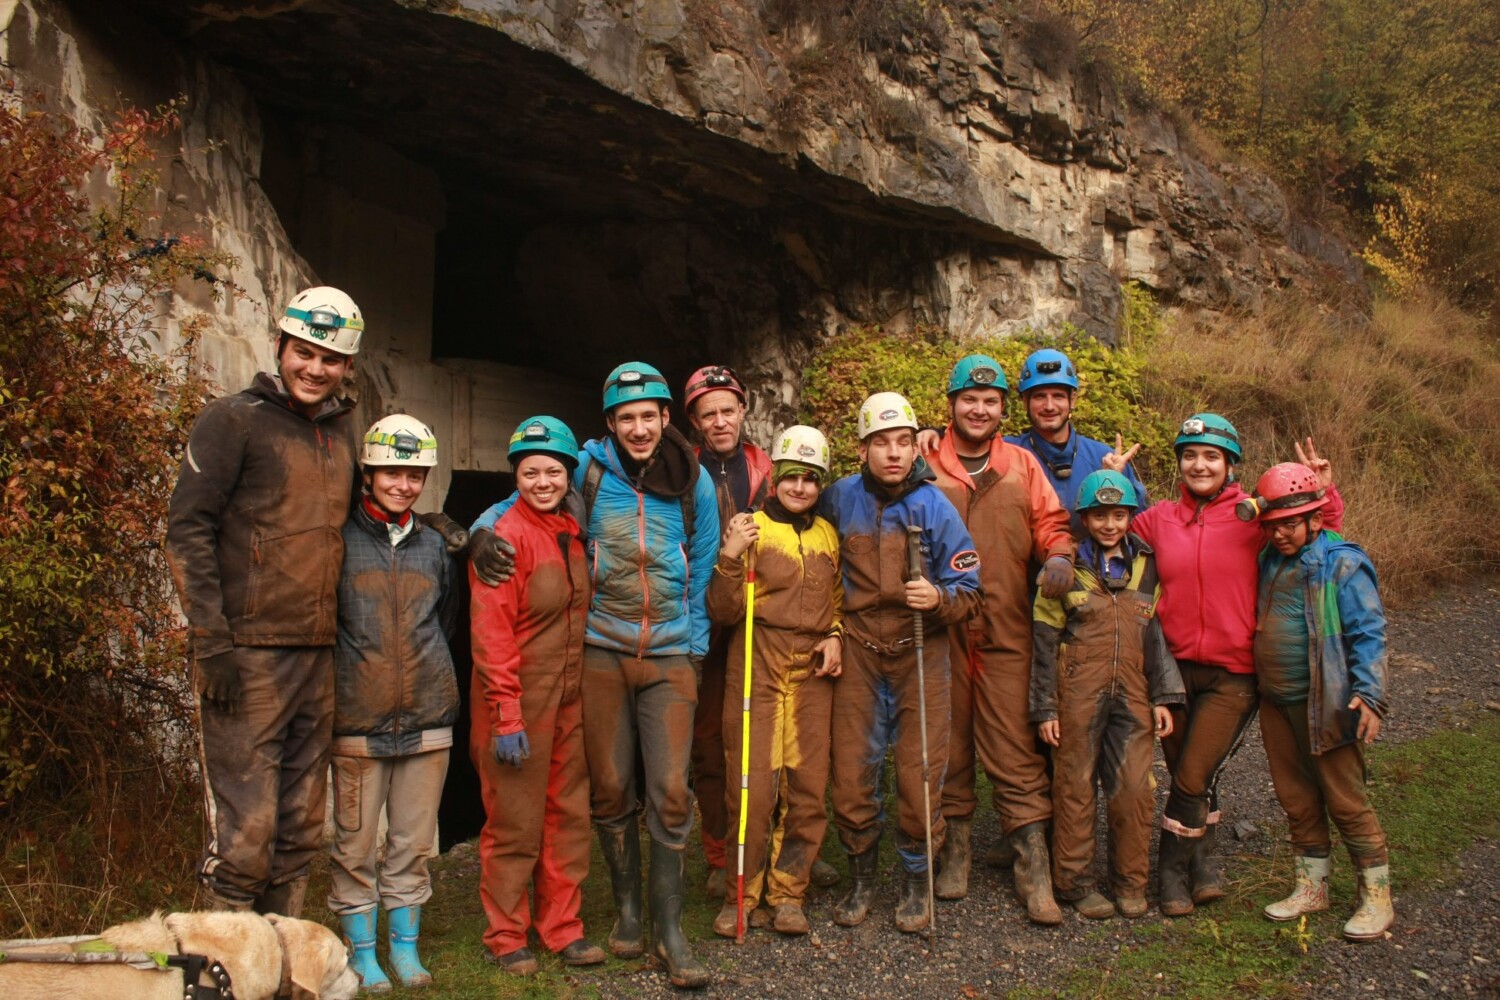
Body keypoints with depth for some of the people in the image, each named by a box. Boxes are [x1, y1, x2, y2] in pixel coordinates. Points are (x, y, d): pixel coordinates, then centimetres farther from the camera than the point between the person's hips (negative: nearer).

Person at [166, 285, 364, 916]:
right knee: (244, 829, -6)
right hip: (248, 654, -7)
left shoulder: (340, 431, 17)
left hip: (317, 655, 7)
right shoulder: (234, 420, -3)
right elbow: (186, 527, -9)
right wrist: (209, 640, -16)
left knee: (301, 829, 12)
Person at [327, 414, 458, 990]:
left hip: (427, 717, 4)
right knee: (355, 845, 4)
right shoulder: (341, 541, -2)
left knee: (414, 843, 11)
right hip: (359, 719, -3)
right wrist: (343, 681, 0)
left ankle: (406, 946, 24)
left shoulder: (433, 546, 12)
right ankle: (362, 953, 18)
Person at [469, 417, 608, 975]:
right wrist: (505, 715, -19)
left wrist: (588, 688, 11)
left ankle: (562, 927, 25)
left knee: (569, 815, 12)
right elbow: (490, 633, -16)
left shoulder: (573, 535, 8)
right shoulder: (506, 536, -13)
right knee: (515, 823, 3)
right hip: (520, 698, -6)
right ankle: (506, 936, 18)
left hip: (569, 698, 7)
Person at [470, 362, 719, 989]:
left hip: (670, 656, 0)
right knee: (609, 790, 8)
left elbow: (703, 568, 9)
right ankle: (627, 910, 27)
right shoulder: (588, 469, 0)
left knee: (669, 792, -5)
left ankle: (669, 932, 7)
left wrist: (696, 644, 7)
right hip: (601, 652, 0)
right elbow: (521, 500, 10)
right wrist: (484, 529, -11)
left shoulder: (692, 480, 3)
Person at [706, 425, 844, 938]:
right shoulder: (750, 527, -1)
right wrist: (729, 559, -19)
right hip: (758, 667, -4)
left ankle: (787, 891, 19)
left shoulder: (828, 534, 13)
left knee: (808, 786, 4)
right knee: (753, 784, -5)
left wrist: (835, 635, 6)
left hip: (813, 671, 4)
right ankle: (740, 893, 12)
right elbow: (723, 613, -5)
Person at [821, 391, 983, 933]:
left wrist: (938, 598, -26)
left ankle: (915, 883, 20)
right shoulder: (840, 498, -1)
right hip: (858, 654, 2)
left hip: (920, 655, -2)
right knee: (851, 776, 4)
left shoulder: (935, 507, -7)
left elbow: (970, 593, -5)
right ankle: (861, 878, 24)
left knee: (919, 776, -1)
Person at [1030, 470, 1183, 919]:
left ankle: (1130, 882, 16)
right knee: (1076, 786, 4)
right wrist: (1045, 707, -3)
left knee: (1134, 789, 0)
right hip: (1078, 693, -2)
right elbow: (1044, 641, 1)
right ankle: (1075, 880, 17)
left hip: (1132, 694, 2)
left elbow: (1158, 634, 13)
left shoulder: (1147, 567, 11)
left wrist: (1163, 696, 5)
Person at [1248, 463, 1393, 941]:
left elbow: (1368, 633, -12)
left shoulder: (1342, 564, -10)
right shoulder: (1269, 561, 10)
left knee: (1346, 801, 1)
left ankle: (1376, 897, 14)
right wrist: (1257, 689, 15)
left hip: (1324, 704, -7)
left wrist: (1369, 694, -21)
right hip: (1276, 704, 7)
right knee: (1296, 799, 15)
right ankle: (1311, 887, 28)